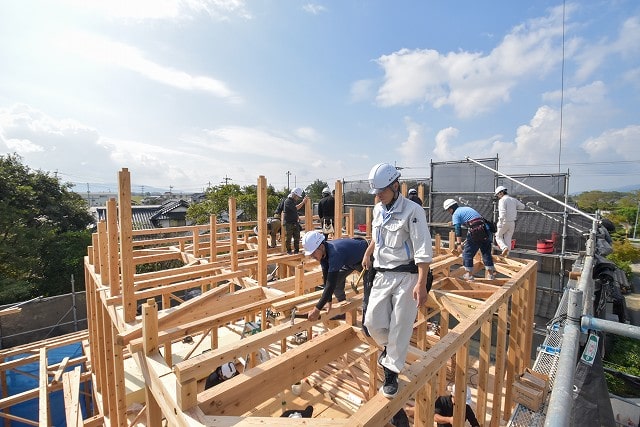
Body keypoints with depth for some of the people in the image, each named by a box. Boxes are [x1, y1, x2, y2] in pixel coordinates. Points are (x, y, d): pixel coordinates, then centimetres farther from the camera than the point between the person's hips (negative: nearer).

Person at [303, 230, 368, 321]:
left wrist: (317, 309, -42)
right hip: (350, 260, 7)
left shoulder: (334, 253, -42)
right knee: (336, 280, 2)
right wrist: (329, 301, -16)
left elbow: (331, 284, -43)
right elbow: (327, 279, -12)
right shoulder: (323, 252, -17)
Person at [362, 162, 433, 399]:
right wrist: (368, 253, 31)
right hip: (383, 274, 6)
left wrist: (421, 284, -22)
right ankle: (388, 346, 39)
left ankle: (391, 374, 22)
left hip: (406, 276, -6)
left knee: (400, 327, 3)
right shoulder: (378, 209, 6)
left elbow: (423, 251, -18)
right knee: (372, 321, 6)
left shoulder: (412, 211, -15)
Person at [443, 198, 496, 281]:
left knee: (467, 253, 6)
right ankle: (490, 274, 25)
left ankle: (469, 274, 13)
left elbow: (458, 230, -8)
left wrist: (459, 244, -6)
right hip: (485, 230, 8)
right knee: (486, 253, 17)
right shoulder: (467, 208, 25)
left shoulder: (455, 214, 1)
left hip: (474, 232, -8)